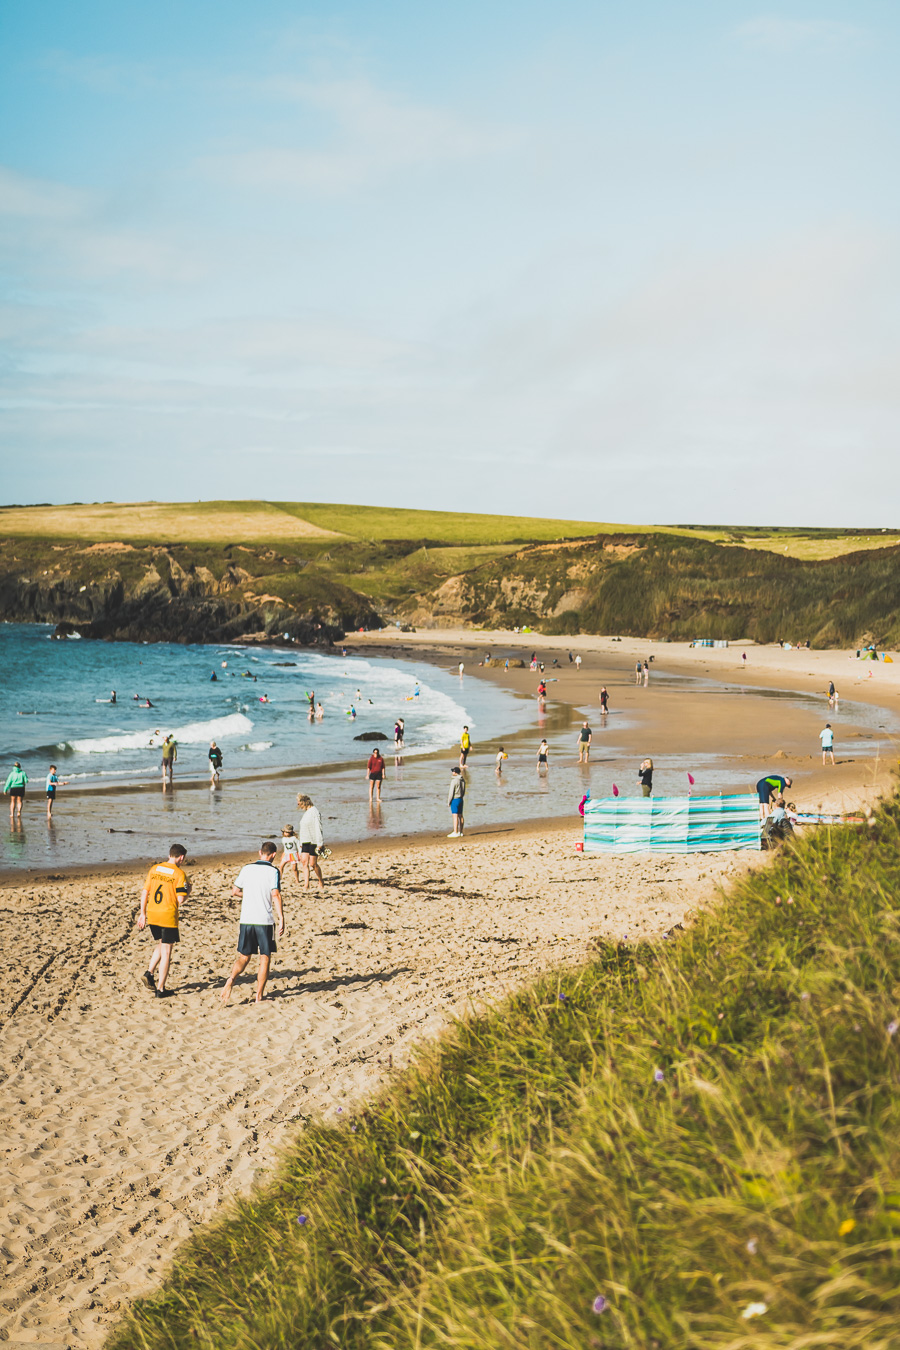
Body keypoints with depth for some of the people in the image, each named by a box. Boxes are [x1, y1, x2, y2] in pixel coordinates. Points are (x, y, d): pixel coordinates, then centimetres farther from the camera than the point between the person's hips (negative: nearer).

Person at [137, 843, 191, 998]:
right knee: (166, 951, 3)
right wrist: (188, 891, 8)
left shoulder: (154, 869, 8)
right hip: (168, 916, -5)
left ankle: (149, 973, 8)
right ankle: (160, 989, 5)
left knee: (161, 945, 25)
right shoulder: (179, 873, -8)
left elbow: (145, 892, 8)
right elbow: (180, 899, -13)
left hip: (152, 914, 5)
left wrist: (142, 913, 15)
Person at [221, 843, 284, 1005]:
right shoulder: (273, 871, -6)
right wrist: (281, 919, -14)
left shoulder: (246, 869, 6)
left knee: (244, 956, 14)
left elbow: (235, 891, 12)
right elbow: (276, 895, -15)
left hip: (246, 919, 3)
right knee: (265, 958, 9)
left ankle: (231, 980, -13)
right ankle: (259, 995, 8)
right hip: (265, 921, -3)